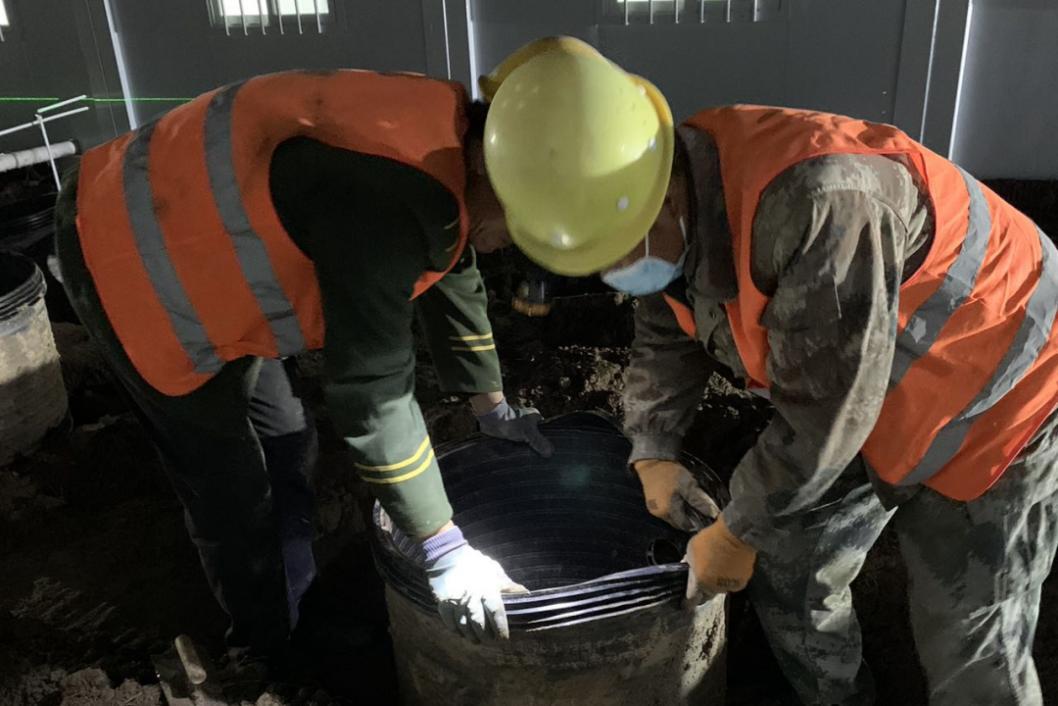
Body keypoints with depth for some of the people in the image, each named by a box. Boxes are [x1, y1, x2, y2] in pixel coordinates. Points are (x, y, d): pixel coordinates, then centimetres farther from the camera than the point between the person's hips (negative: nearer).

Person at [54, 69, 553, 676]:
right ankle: (268, 653, 22)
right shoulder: (392, 195, -37)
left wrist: (493, 405, 16)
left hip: (191, 241, 9)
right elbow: (373, 388, -34)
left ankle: (299, 614, 35)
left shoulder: (446, 136, -4)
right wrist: (444, 548, -25)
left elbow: (454, 280, 9)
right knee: (233, 490, -1)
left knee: (287, 443, 16)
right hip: (130, 260, -9)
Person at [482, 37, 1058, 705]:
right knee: (788, 576, 12)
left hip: (988, 408, -7)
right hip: (870, 412, 7)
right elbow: (668, 333, 8)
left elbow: (827, 411, -31)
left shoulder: (816, 203, -39)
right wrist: (653, 451, 7)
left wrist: (739, 533, -17)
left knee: (969, 652, 0)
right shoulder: (677, 211, -12)